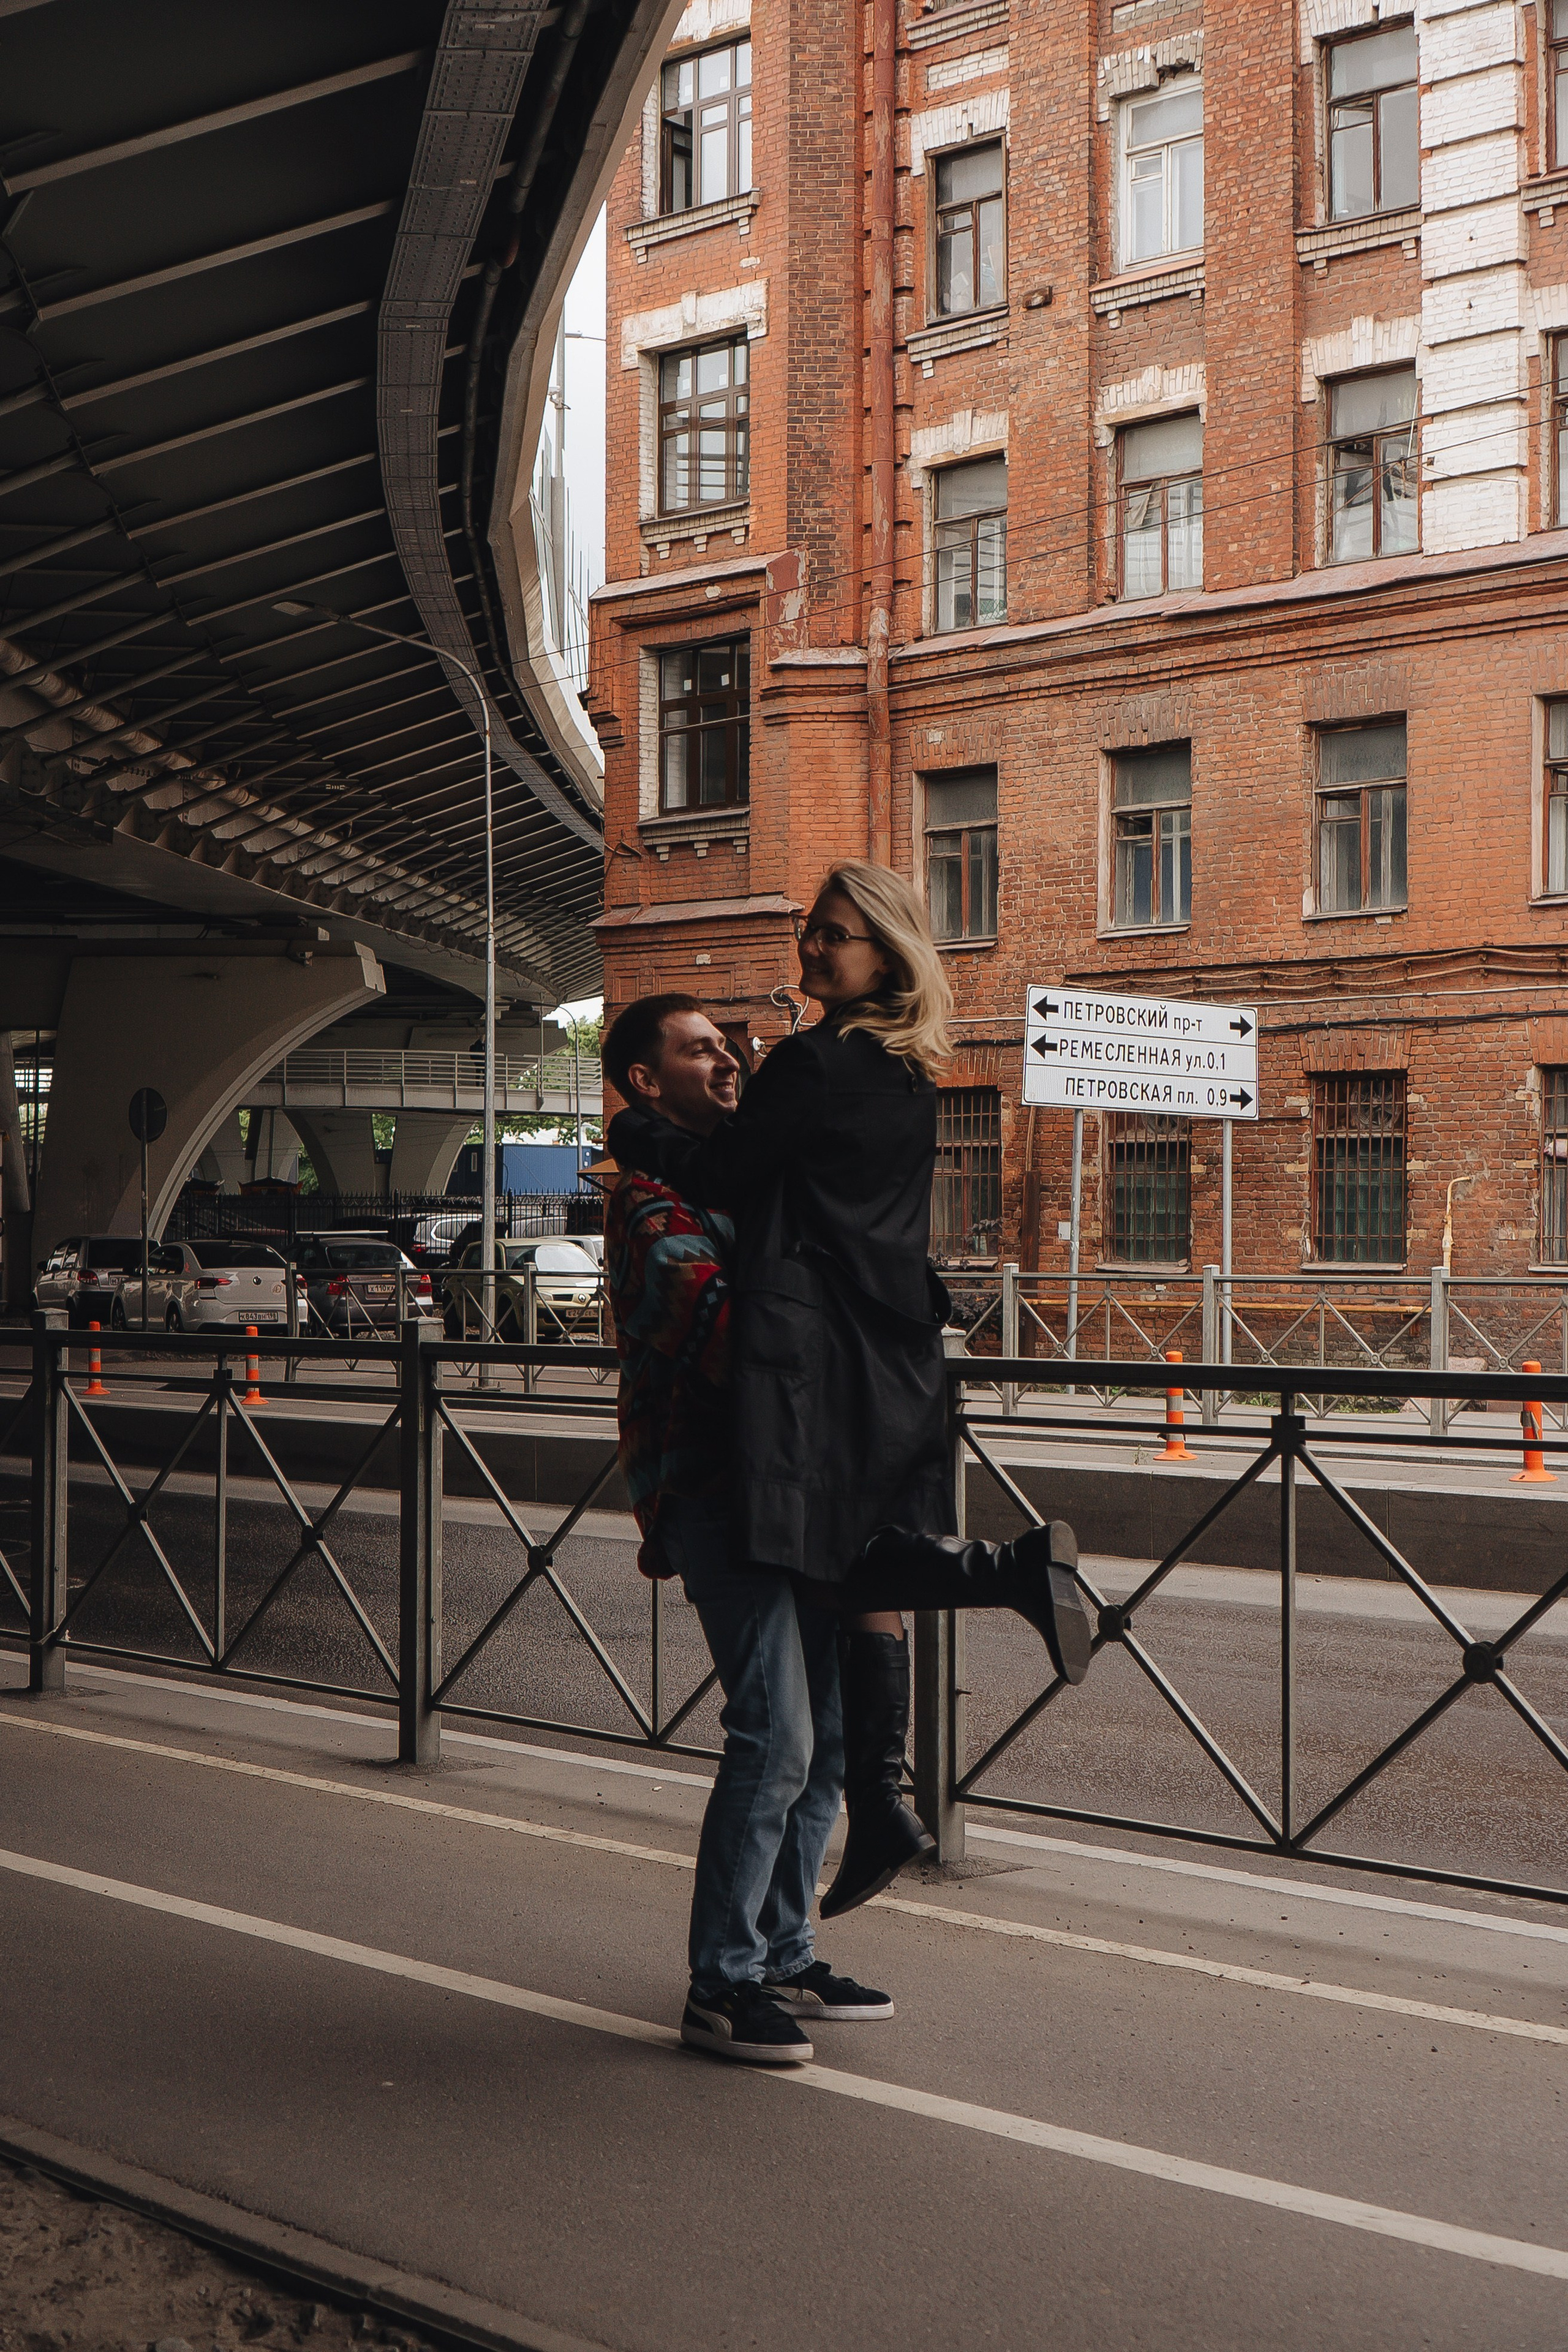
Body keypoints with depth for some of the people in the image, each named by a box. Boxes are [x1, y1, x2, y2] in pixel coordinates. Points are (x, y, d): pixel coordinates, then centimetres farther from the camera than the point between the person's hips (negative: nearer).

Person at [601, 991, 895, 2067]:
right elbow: (731, 1341, -23)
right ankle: (722, 1986, -3)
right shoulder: (656, 1207, -9)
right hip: (716, 1488, -9)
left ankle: (784, 1956, 22)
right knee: (775, 1736, -13)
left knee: (825, 1733, 11)